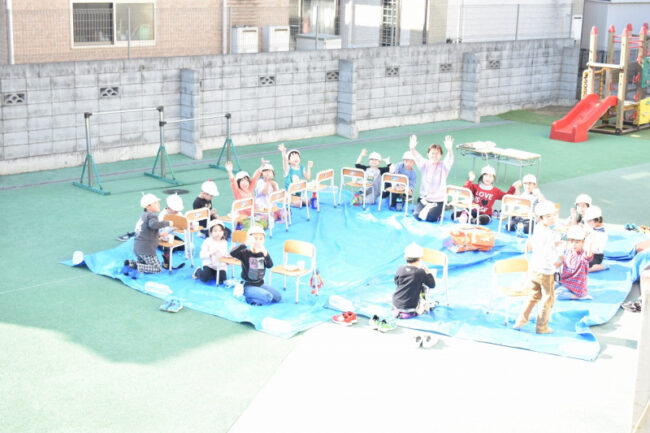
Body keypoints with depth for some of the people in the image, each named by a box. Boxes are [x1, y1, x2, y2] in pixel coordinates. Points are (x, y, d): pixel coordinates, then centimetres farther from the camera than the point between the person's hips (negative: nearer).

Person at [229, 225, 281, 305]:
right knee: (268, 297, -25)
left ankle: (251, 298, 9)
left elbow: (270, 266, -15)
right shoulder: (245, 253, -12)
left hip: (260, 284, 7)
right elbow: (232, 253, -32)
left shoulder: (263, 253, 2)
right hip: (248, 286, -7)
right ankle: (250, 299, -2)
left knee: (278, 297, 2)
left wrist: (265, 253, -32)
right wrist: (247, 243, -39)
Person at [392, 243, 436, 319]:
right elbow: (432, 285, -5)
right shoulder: (421, 272, -16)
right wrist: (427, 271, 2)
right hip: (410, 309, -4)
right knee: (423, 287, 18)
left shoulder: (400, 269, -5)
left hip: (396, 304, 4)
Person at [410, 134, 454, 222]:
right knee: (417, 215, -17)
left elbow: (449, 159, -24)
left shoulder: (443, 166, -3)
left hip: (438, 200, -2)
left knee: (430, 217, -21)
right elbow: (417, 156, -16)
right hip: (424, 198, 2)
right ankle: (427, 208, 16)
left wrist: (450, 150, -48)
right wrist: (412, 148, -41)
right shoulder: (425, 164, 2)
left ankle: (438, 212, 13)